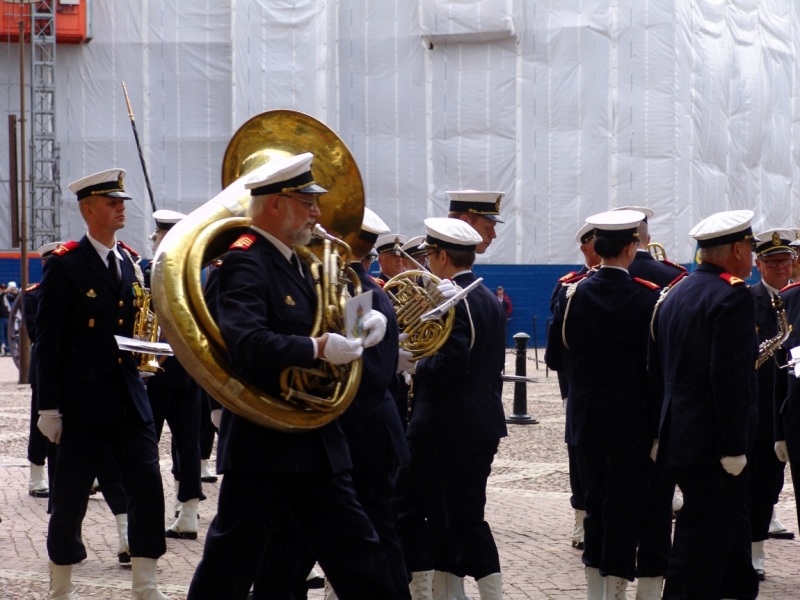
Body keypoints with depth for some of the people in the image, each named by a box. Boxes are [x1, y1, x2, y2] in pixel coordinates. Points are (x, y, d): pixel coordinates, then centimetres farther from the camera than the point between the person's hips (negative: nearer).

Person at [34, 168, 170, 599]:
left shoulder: (131, 262, 10)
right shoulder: (64, 265, -7)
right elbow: (48, 341, -8)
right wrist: (48, 408, -11)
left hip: (129, 401, 5)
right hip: (82, 403, -5)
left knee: (148, 487, -2)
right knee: (70, 498, 4)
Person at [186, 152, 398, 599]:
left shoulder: (294, 262, 13)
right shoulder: (245, 262, -16)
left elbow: (315, 325, 21)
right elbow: (247, 342, -32)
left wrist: (363, 323, 0)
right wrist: (320, 348, -30)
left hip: (316, 442, 9)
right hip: (263, 444, -9)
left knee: (359, 558, 10)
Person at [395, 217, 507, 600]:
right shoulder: (490, 300, 12)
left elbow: (449, 365, -25)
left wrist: (410, 363, -10)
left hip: (442, 427, -9)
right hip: (484, 426, 9)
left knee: (409, 512, 2)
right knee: (467, 517, 12)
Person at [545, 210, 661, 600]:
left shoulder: (572, 294, -3)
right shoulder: (648, 298, -13)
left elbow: (554, 358, 2)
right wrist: (658, 425, -3)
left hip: (585, 420, 4)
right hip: (631, 423, -4)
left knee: (595, 502, 15)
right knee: (625, 508, 3)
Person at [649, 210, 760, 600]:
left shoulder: (675, 294, 12)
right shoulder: (732, 296, -16)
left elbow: (656, 367, 15)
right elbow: (731, 377, -22)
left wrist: (666, 429, 19)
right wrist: (734, 447, -19)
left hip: (678, 436, 9)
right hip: (714, 444, -9)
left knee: (729, 525, 20)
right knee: (704, 541, -4)